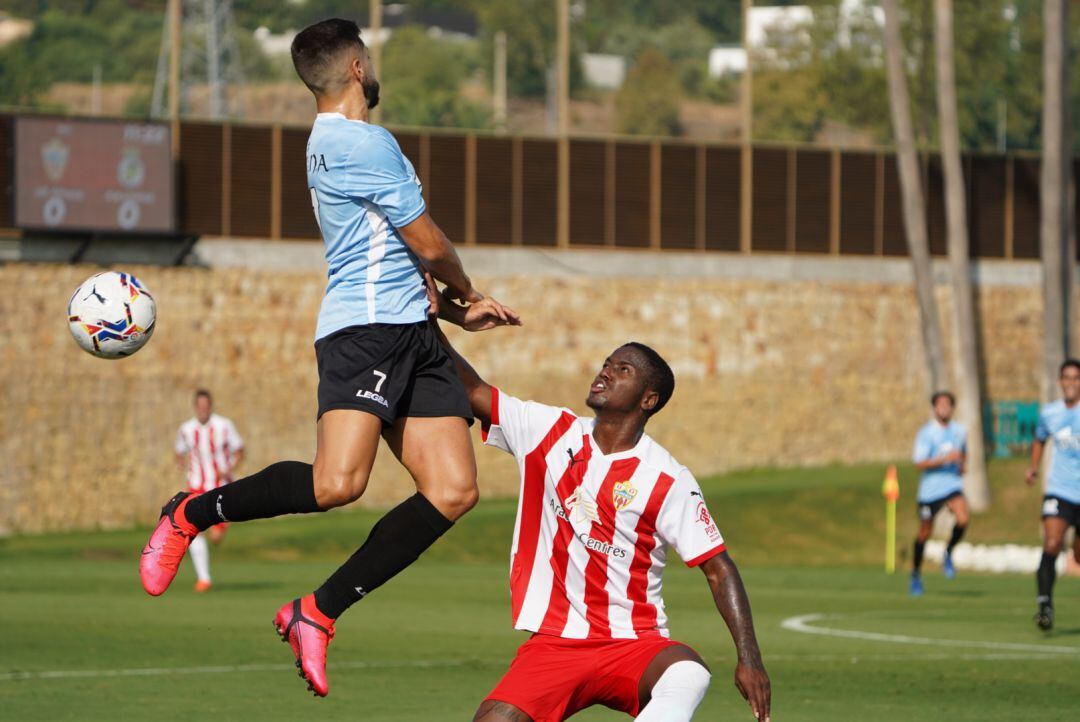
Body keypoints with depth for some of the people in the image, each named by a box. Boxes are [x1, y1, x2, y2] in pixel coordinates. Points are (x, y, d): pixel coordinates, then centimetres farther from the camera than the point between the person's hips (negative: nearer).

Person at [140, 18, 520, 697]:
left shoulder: (327, 142, 23)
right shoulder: (366, 142, -8)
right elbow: (429, 244, -5)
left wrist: (453, 300, 24)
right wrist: (468, 293, 14)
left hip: (413, 335, 10)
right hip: (365, 330, -10)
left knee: (454, 490, -5)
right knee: (338, 483, -26)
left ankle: (318, 612, -1)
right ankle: (192, 512, -1)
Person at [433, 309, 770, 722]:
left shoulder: (668, 481, -6)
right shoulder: (551, 432, 5)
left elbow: (719, 569, -5)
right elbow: (472, 391, 9)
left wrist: (748, 658, -14)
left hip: (635, 643, -2)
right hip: (553, 642, 2)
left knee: (688, 675, -36)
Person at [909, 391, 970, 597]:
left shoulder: (960, 431, 8)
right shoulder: (926, 433, -7)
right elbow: (919, 463, -16)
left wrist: (962, 466, 8)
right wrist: (945, 459, -25)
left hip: (952, 485, 2)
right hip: (930, 489, -2)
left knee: (963, 519, -25)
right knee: (925, 533, 6)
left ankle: (948, 554, 2)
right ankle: (916, 574, 27)